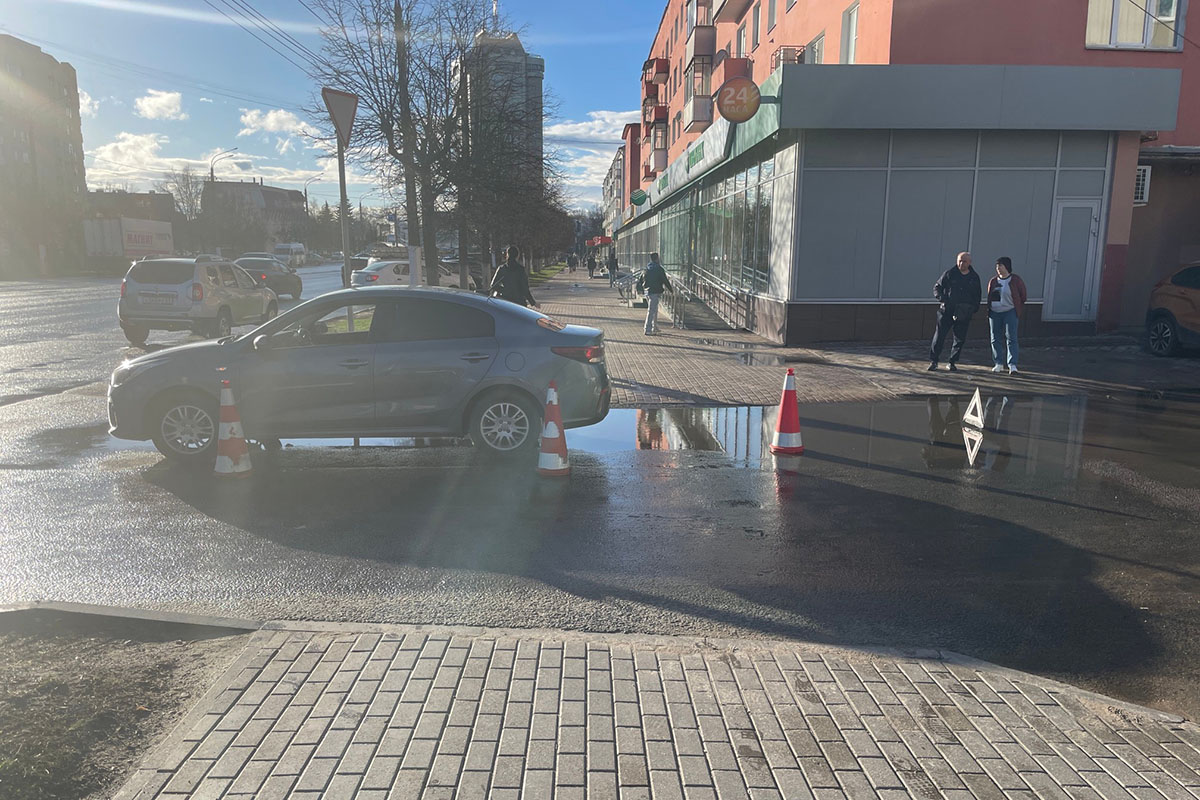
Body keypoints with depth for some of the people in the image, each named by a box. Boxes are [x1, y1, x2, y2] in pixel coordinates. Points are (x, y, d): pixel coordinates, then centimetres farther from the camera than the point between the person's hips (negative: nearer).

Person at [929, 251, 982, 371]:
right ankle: (933, 361, 6)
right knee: (939, 336, -3)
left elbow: (978, 295, 17)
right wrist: (942, 299, -10)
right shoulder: (949, 274, 0)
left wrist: (974, 309, 5)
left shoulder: (974, 277, 8)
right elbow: (937, 287, 6)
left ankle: (953, 362, 16)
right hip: (946, 311, -2)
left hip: (964, 313, 2)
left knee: (960, 339, 4)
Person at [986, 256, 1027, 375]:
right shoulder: (993, 281, 10)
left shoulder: (1015, 280, -1)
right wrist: (988, 312, 6)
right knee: (995, 339, 6)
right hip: (994, 313, 5)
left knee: (1011, 338, -9)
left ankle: (1012, 365, -11)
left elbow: (1023, 295, 6)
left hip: (1010, 312, -4)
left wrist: (1018, 309, 7)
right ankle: (999, 364, 15)